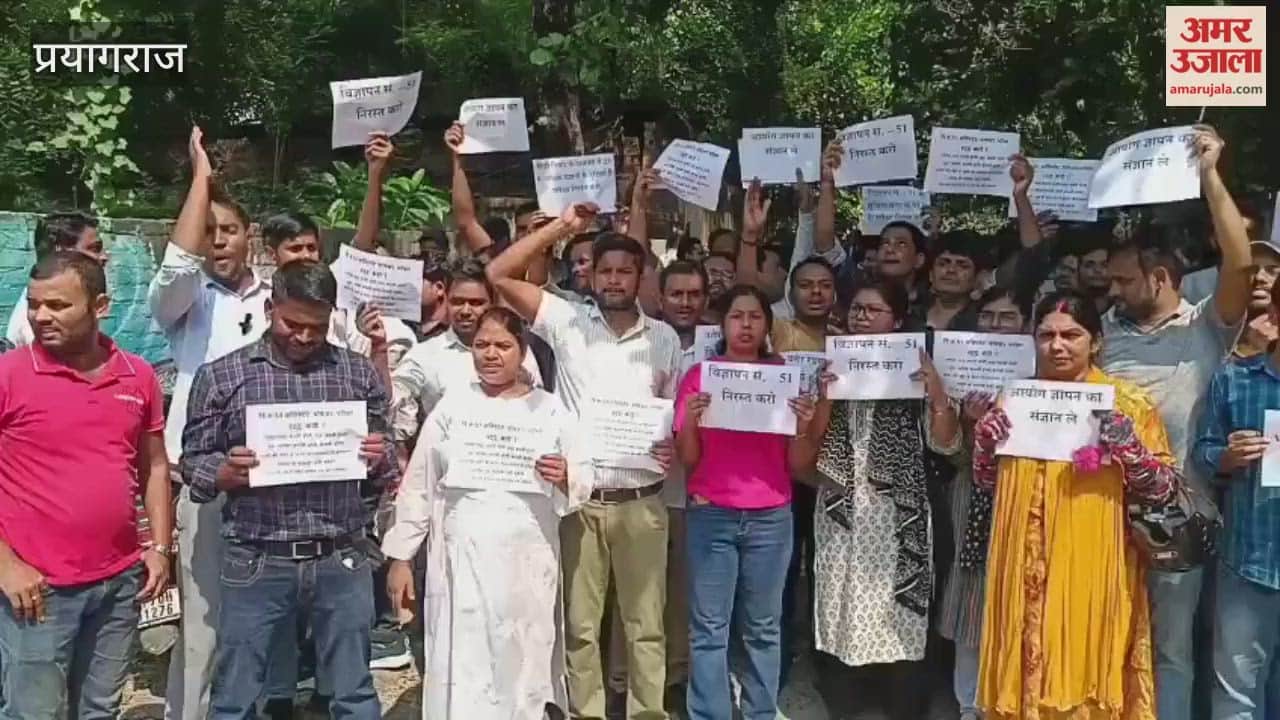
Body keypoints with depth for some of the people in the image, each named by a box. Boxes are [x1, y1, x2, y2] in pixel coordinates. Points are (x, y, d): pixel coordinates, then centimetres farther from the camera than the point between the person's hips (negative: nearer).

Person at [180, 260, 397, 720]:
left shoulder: (359, 372, 6)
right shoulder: (219, 376, 1)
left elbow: (385, 469, 12)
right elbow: (192, 466, 3)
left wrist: (378, 461, -11)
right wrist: (227, 472, -18)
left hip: (343, 561, 1)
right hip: (256, 564, -1)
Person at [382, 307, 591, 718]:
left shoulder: (550, 410, 6)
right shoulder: (451, 407, 6)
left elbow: (584, 481, 6)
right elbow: (418, 486, 7)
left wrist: (565, 477, -17)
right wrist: (400, 557, 4)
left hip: (528, 562, 1)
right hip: (461, 560, 0)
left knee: (523, 663, 6)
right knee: (462, 668, -2)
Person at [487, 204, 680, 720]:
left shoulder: (664, 338, 5)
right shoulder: (566, 323, 0)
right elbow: (498, 276, -6)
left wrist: (674, 446, -10)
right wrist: (562, 227, -8)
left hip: (641, 501, 1)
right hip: (579, 498, 0)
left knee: (646, 620, 11)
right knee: (580, 622, 11)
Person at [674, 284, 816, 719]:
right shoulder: (699, 375, 3)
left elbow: (797, 467, 5)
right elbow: (687, 460, 3)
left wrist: (801, 428, -13)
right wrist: (690, 421, -15)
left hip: (771, 518, 1)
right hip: (710, 515, -1)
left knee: (763, 627, 6)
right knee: (708, 628, 0)